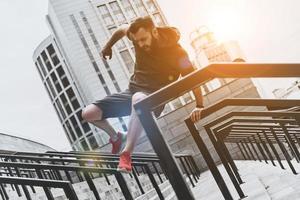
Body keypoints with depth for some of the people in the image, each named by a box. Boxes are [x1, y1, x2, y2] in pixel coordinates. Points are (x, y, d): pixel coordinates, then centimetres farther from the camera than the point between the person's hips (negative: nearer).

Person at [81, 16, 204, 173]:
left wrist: (199, 106, -31)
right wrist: (108, 47, 27)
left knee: (138, 99, -45)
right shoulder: (138, 34, -7)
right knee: (88, 113, -5)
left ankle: (126, 154, -40)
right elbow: (121, 30, 16)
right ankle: (115, 137, 25)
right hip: (132, 91, 6)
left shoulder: (176, 52, -20)